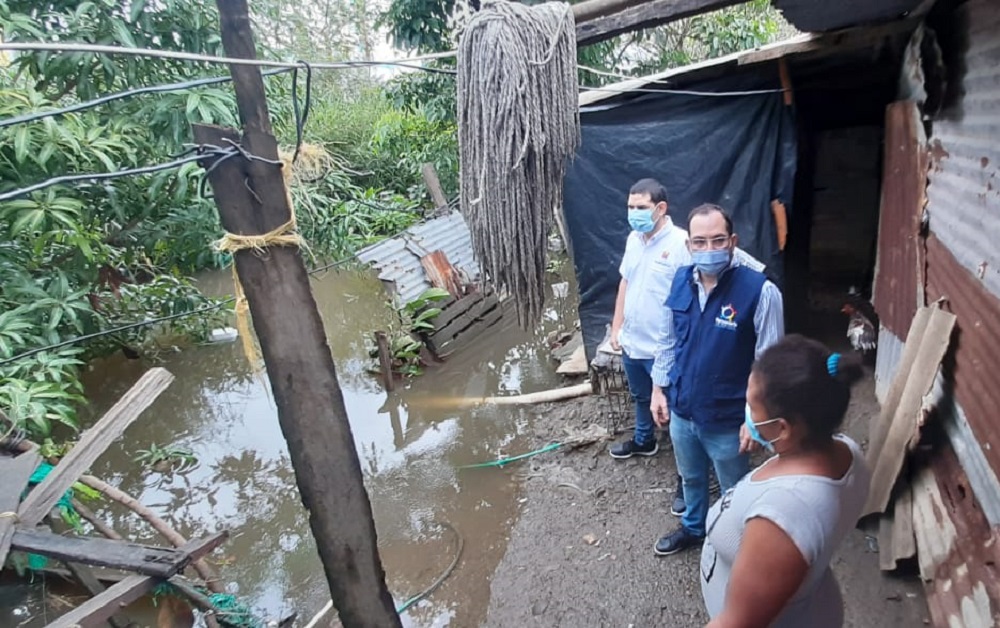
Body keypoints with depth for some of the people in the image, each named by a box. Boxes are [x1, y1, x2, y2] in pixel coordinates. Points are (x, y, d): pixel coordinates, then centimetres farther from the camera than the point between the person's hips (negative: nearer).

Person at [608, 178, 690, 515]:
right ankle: (644, 440, 52)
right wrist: (617, 326, 13)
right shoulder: (633, 239, 4)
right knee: (642, 398, 28)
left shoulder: (680, 242, -20)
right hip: (632, 341, 8)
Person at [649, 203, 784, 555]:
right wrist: (658, 389, 7)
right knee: (691, 478, 28)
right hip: (682, 410, 5)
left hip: (727, 419, -5)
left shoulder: (759, 291, -22)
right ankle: (693, 528, 54)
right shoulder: (680, 281, -6)